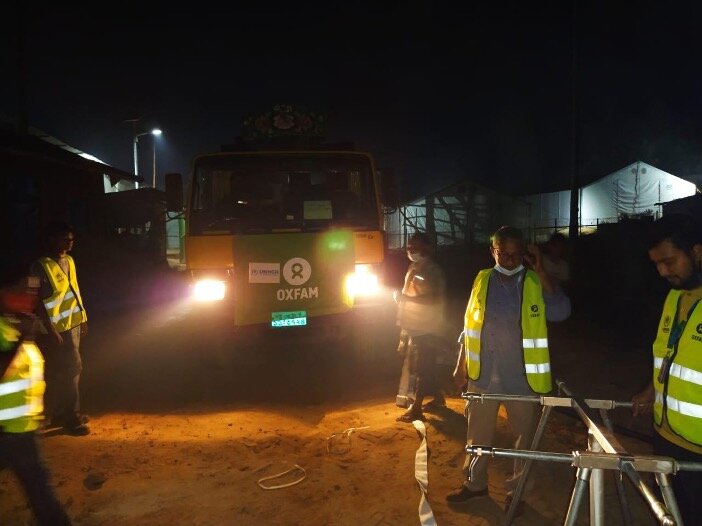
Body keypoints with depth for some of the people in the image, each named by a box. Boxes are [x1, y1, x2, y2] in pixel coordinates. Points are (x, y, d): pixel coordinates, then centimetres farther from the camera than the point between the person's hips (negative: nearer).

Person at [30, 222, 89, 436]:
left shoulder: (69, 261, 9)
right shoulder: (41, 266, -15)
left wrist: (82, 318, 15)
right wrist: (51, 330, -20)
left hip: (73, 324, 8)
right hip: (59, 329, -8)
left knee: (59, 372, 15)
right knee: (73, 368, -6)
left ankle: (59, 414, 25)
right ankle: (72, 419, 4)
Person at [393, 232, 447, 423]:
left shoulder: (432, 271, -15)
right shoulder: (414, 268, 13)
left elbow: (434, 299, -26)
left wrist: (405, 297, -27)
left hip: (427, 329, -9)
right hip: (415, 328, 9)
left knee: (422, 368, -3)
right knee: (424, 367, 17)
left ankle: (416, 409, 2)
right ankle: (438, 398, 32)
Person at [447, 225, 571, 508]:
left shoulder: (536, 283, -7)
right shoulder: (482, 280, 1)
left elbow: (561, 312, -25)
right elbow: (469, 326, 7)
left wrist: (540, 271, -23)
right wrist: (461, 365, 9)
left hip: (521, 377, -2)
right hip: (483, 374, 2)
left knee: (524, 436, 15)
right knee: (478, 433, 18)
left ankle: (516, 490, 35)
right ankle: (474, 483, 38)